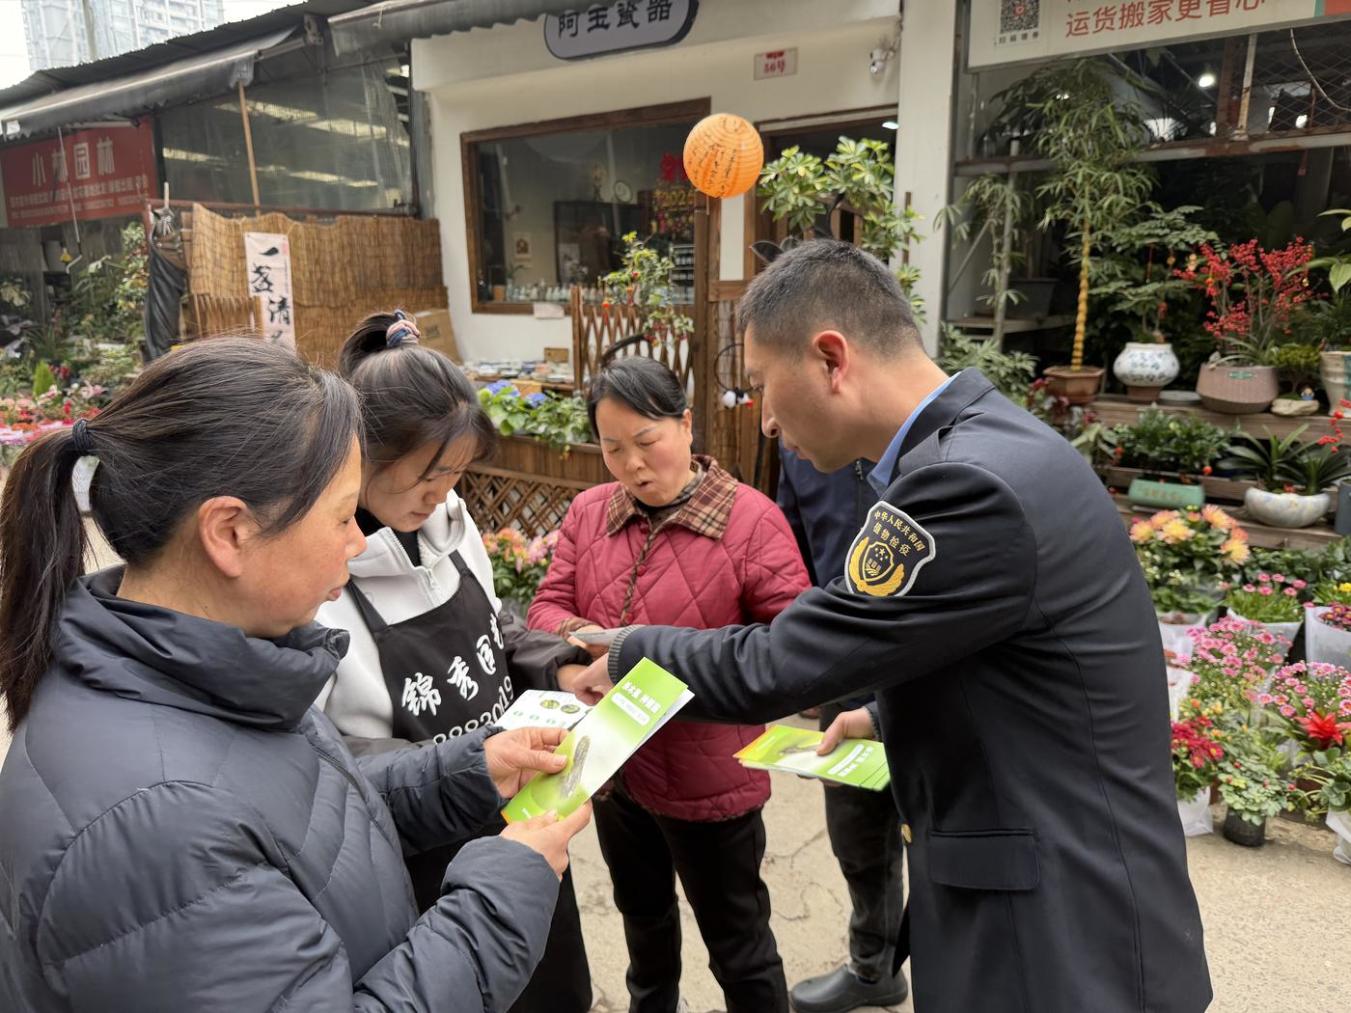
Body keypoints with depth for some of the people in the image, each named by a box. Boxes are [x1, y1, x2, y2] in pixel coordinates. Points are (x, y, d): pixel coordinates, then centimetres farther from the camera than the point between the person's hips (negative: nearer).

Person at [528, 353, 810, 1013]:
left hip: (708, 775, -5)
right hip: (612, 763, 6)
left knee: (737, 939, 16)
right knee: (642, 910, 31)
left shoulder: (751, 518, -18)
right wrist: (587, 640, -23)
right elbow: (547, 608, -2)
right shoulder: (587, 513, -1)